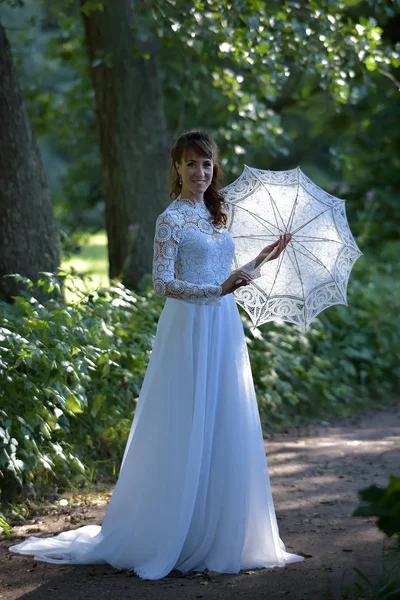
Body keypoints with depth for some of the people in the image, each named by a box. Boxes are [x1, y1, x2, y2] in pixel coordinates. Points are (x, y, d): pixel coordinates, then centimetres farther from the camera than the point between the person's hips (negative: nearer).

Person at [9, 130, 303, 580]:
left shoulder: (214, 216, 15)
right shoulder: (171, 219, -7)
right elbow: (162, 283, -15)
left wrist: (260, 260, 20)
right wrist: (217, 290, -25)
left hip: (223, 329, 7)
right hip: (189, 328, -7)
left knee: (224, 432, 7)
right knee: (186, 433, -6)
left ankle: (221, 534, 14)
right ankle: (173, 540, 1)